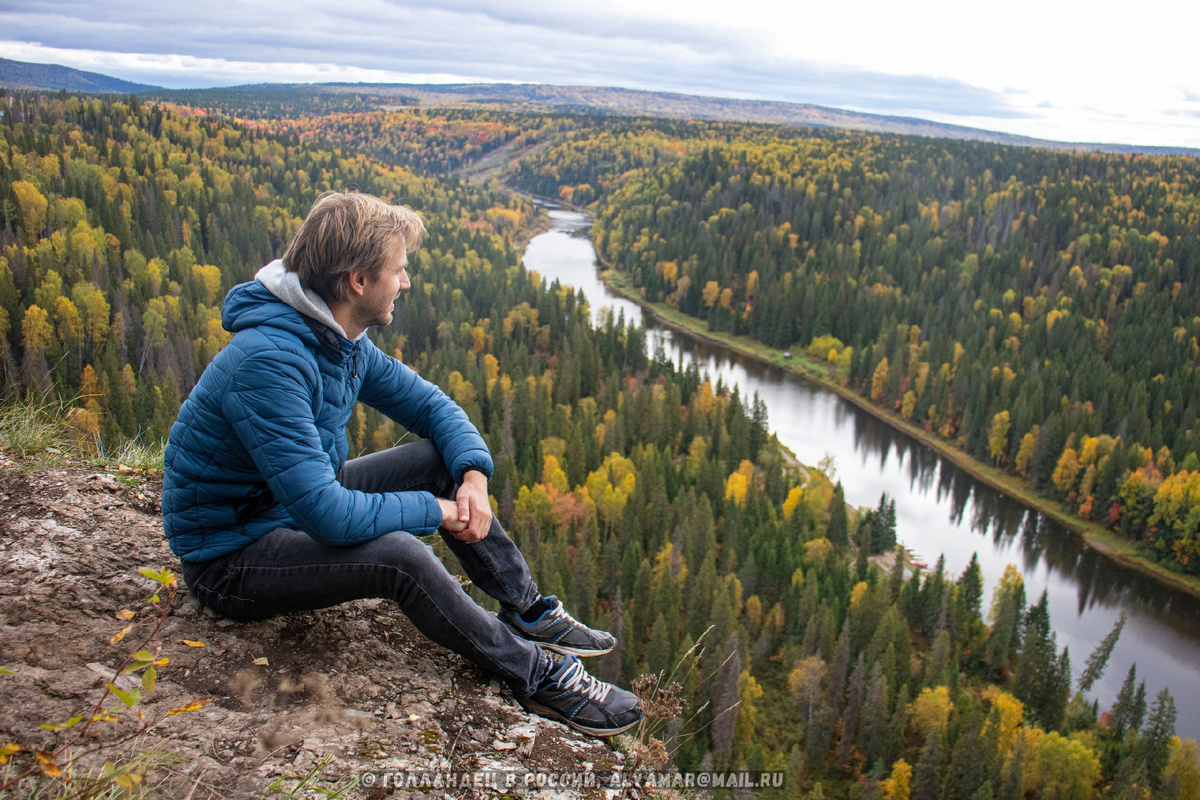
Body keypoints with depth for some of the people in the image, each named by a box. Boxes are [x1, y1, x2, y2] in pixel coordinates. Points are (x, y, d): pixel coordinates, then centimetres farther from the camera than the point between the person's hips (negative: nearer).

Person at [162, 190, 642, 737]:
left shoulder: (342, 340, -3)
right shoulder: (266, 363, -32)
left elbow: (430, 404, 5)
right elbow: (326, 514, -36)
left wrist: (473, 473, -14)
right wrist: (435, 510, -22)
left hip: (294, 506, 9)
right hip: (230, 558, -9)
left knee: (444, 458, -3)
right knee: (399, 555, -33)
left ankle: (527, 611, 5)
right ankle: (534, 674, -12)